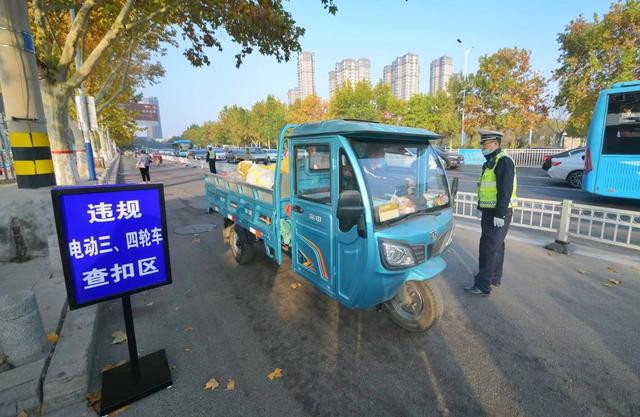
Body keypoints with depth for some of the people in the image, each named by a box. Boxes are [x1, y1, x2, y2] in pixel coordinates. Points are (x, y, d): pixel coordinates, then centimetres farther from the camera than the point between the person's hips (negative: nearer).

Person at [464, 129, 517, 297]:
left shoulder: (504, 161, -15)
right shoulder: (491, 162, 15)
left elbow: (506, 190, -23)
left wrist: (500, 214, -25)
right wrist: (482, 208, 22)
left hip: (498, 214, -10)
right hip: (490, 212, 10)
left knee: (489, 248, -7)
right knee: (495, 246, 18)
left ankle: (483, 286, -1)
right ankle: (495, 278, 31)